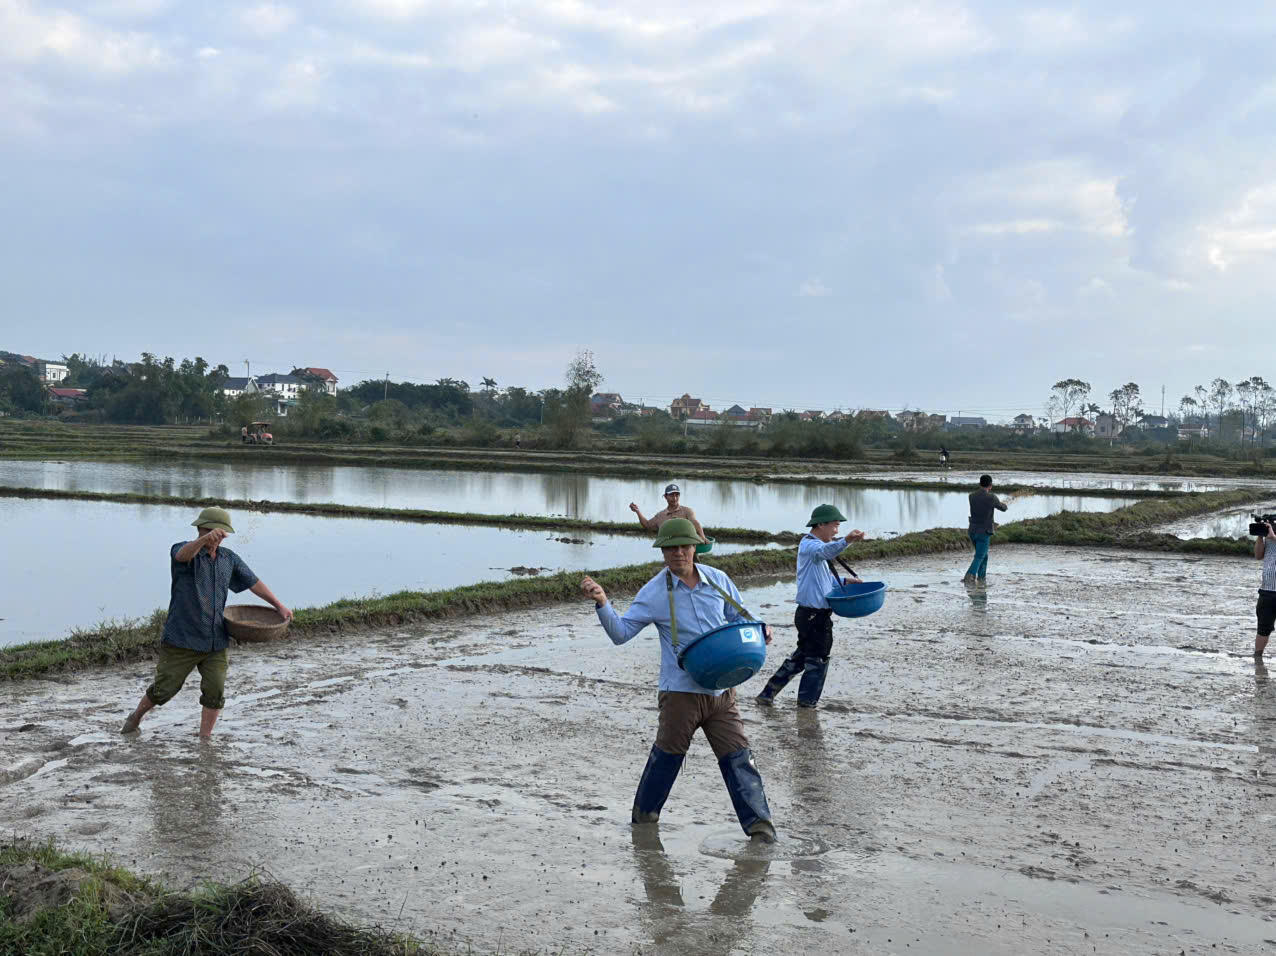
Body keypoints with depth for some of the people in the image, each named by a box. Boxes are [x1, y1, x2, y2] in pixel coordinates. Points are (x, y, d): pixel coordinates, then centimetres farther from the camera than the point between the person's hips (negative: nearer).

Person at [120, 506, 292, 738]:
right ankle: (136, 717, 36)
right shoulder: (183, 550, -11)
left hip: (216, 641, 4)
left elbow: (253, 582, 17)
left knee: (215, 692, -4)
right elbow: (183, 554, -37)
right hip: (182, 640, -4)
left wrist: (279, 605, 15)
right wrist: (205, 539, -58)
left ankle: (205, 737, 11)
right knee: (164, 689, 8)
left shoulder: (229, 558, 7)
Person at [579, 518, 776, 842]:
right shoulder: (655, 592, -5)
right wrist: (603, 604, -22)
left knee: (737, 757, 2)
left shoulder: (717, 581, 4)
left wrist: (760, 630, -3)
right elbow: (621, 632, -6)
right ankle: (645, 814, 31)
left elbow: (739, 616, 18)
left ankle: (759, 824, 8)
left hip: (721, 688, 2)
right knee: (667, 755, 10)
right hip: (680, 690, -2)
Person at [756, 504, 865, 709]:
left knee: (802, 655, 19)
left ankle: (768, 694, 22)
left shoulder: (816, 545, 18)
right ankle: (808, 699, 19)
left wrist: (843, 581, 14)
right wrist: (846, 541, -58)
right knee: (818, 658, 5)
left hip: (810, 614, 10)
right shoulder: (809, 545, -16)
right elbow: (825, 552, -41)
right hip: (814, 614, -10)